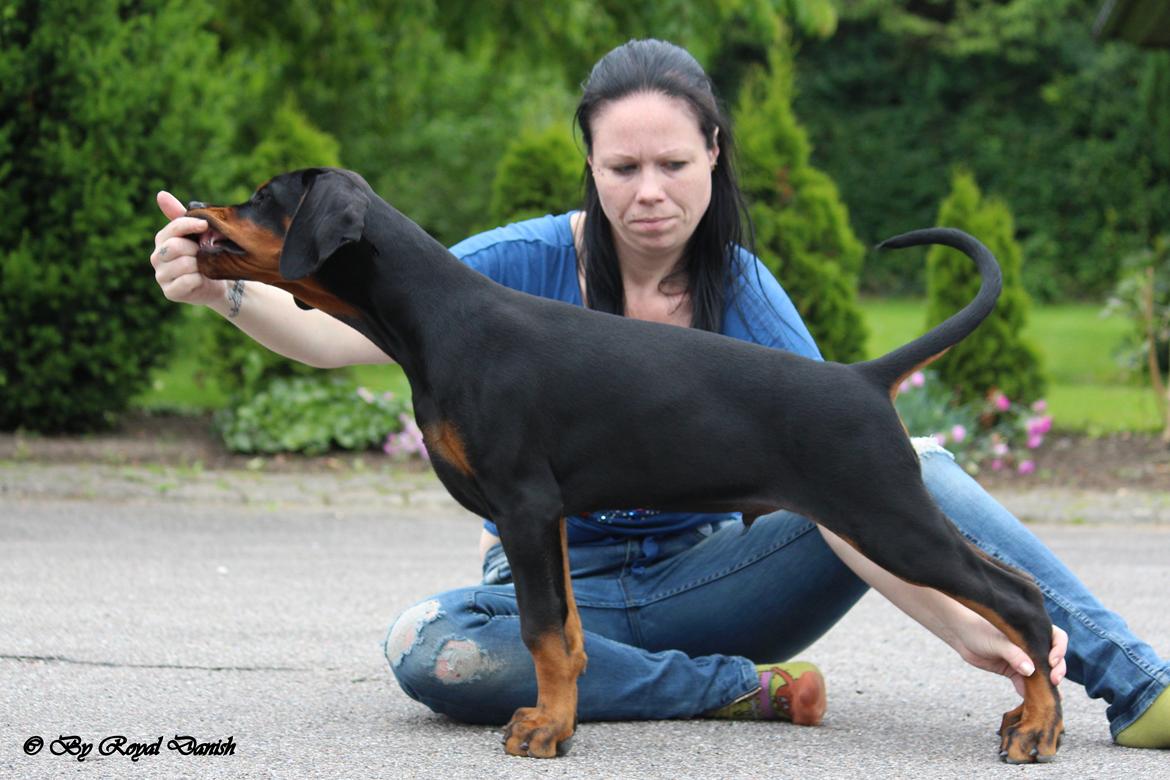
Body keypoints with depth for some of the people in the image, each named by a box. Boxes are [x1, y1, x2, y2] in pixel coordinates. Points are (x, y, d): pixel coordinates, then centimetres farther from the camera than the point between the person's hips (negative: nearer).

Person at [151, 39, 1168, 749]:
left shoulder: (743, 297, -8)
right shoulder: (530, 266, -11)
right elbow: (345, 330, -20)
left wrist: (965, 627, -32)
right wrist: (227, 289, -42)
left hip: (696, 579, 1)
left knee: (913, 468, -20)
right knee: (423, 649, -36)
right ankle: (742, 690, -26)